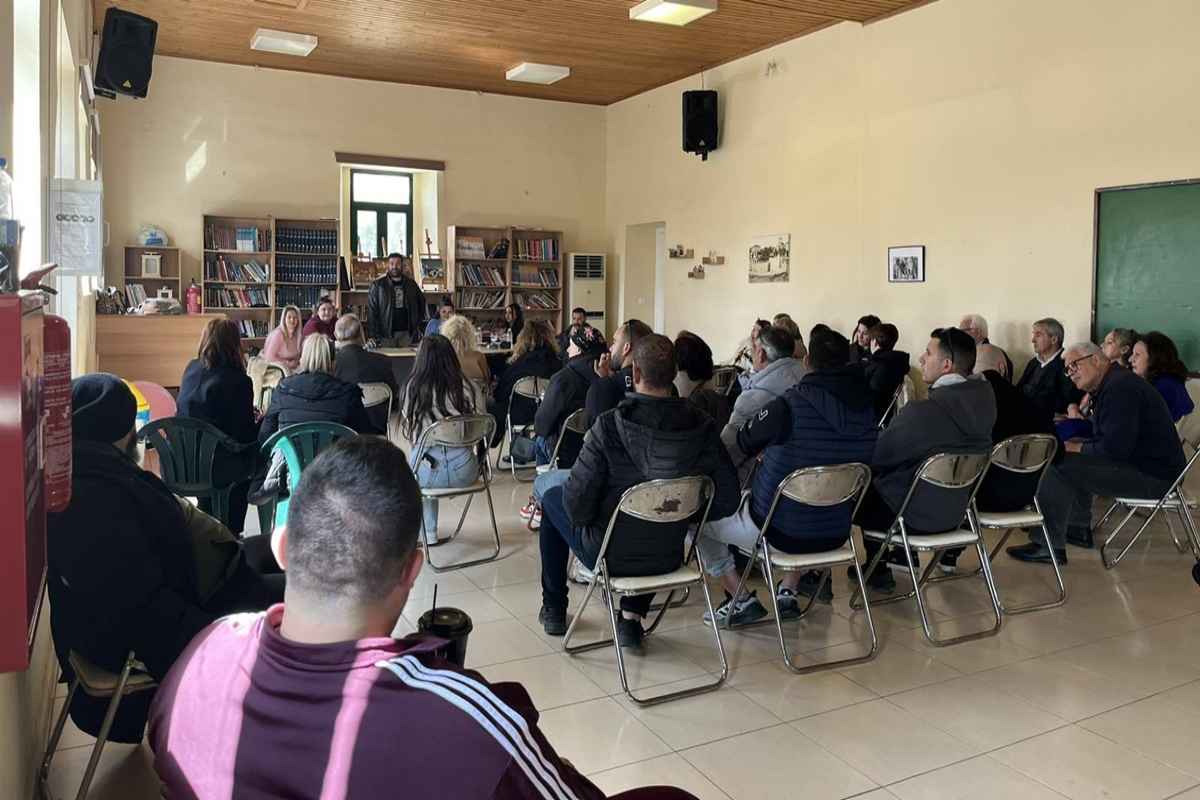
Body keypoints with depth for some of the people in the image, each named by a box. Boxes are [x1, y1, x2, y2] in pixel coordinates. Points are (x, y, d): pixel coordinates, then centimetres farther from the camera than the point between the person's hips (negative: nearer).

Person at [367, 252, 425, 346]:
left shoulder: (411, 284, 10)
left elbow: (421, 302, 24)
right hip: (386, 334, -2)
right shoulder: (377, 286, 0)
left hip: (407, 333, 2)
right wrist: (374, 335, -12)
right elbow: (371, 311, -3)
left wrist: (419, 325, 13)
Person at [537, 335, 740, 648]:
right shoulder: (702, 428, -13)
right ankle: (632, 616, 30)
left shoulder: (610, 425, -23)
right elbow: (727, 501, -9)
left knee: (553, 499, 25)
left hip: (608, 555, -3)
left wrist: (583, 517, 3)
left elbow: (576, 500, -20)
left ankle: (554, 610, 37)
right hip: (669, 558, 4)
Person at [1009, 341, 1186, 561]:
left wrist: (1074, 448, -10)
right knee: (1074, 461, 23)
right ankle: (1079, 529, 26)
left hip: (1153, 476, -11)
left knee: (1059, 466, -18)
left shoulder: (1120, 387, -20)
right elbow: (1107, 438, 21)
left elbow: (1114, 448, -26)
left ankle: (1050, 547, -13)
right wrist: (1077, 444, 4)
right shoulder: (1111, 384, 14)